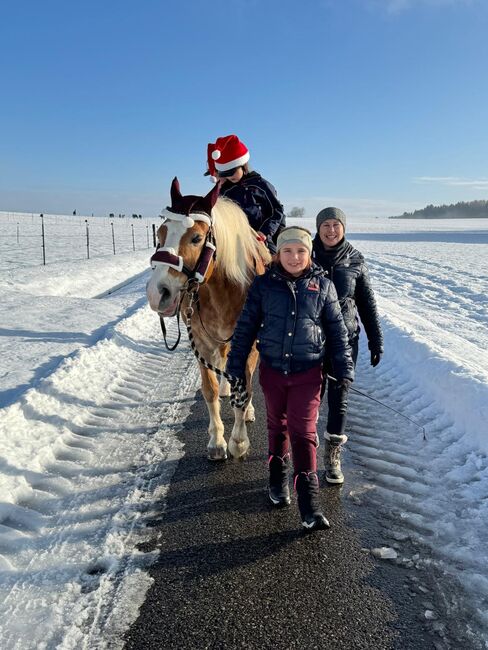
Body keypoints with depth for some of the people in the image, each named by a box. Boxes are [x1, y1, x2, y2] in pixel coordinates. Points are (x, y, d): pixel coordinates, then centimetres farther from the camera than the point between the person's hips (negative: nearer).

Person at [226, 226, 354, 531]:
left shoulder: (323, 286, -2)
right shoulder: (264, 284, -3)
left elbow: (337, 329, 4)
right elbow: (246, 327, 2)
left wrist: (345, 368, 3)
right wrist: (236, 365, 3)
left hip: (307, 371, -1)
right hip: (272, 369, 2)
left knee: (304, 431, -3)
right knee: (277, 425, 18)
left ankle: (309, 503, 4)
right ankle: (278, 476, 40)